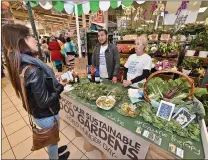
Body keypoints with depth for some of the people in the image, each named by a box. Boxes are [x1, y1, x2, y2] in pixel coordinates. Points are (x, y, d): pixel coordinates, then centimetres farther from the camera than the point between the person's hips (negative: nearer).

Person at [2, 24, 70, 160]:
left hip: (37, 113, 8)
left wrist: (55, 81, 1)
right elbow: (44, 102, -28)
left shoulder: (20, 65, -5)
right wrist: (60, 87, -17)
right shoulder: (33, 70, -34)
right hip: (46, 115, -8)